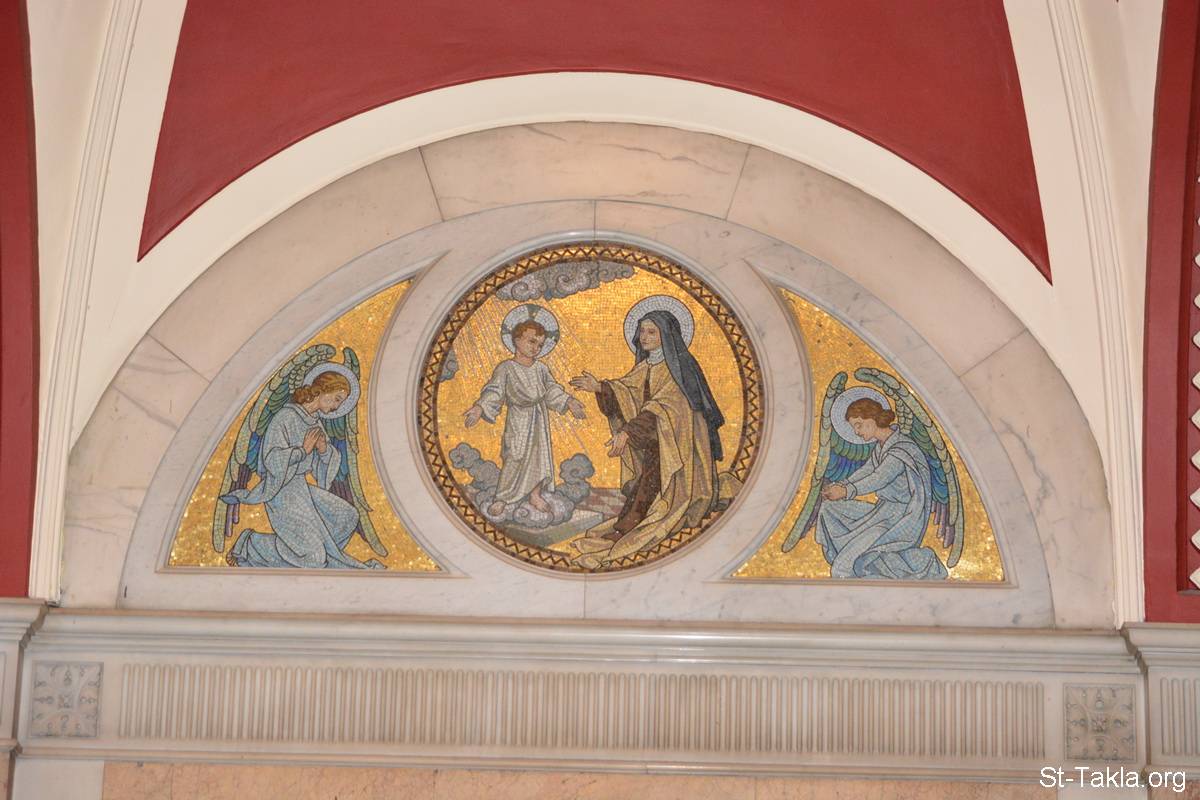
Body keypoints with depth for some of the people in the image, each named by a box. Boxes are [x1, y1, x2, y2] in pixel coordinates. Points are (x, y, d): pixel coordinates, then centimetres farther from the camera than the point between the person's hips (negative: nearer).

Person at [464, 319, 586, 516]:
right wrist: (479, 408, -33)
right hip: (518, 420, -5)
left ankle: (535, 495, 25)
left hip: (539, 420, 5)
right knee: (514, 459, -5)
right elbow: (493, 391, -18)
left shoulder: (541, 369, 6)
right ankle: (500, 499, 6)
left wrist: (569, 402, 6)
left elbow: (552, 390, 15)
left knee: (539, 456, 9)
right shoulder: (506, 368, -11)